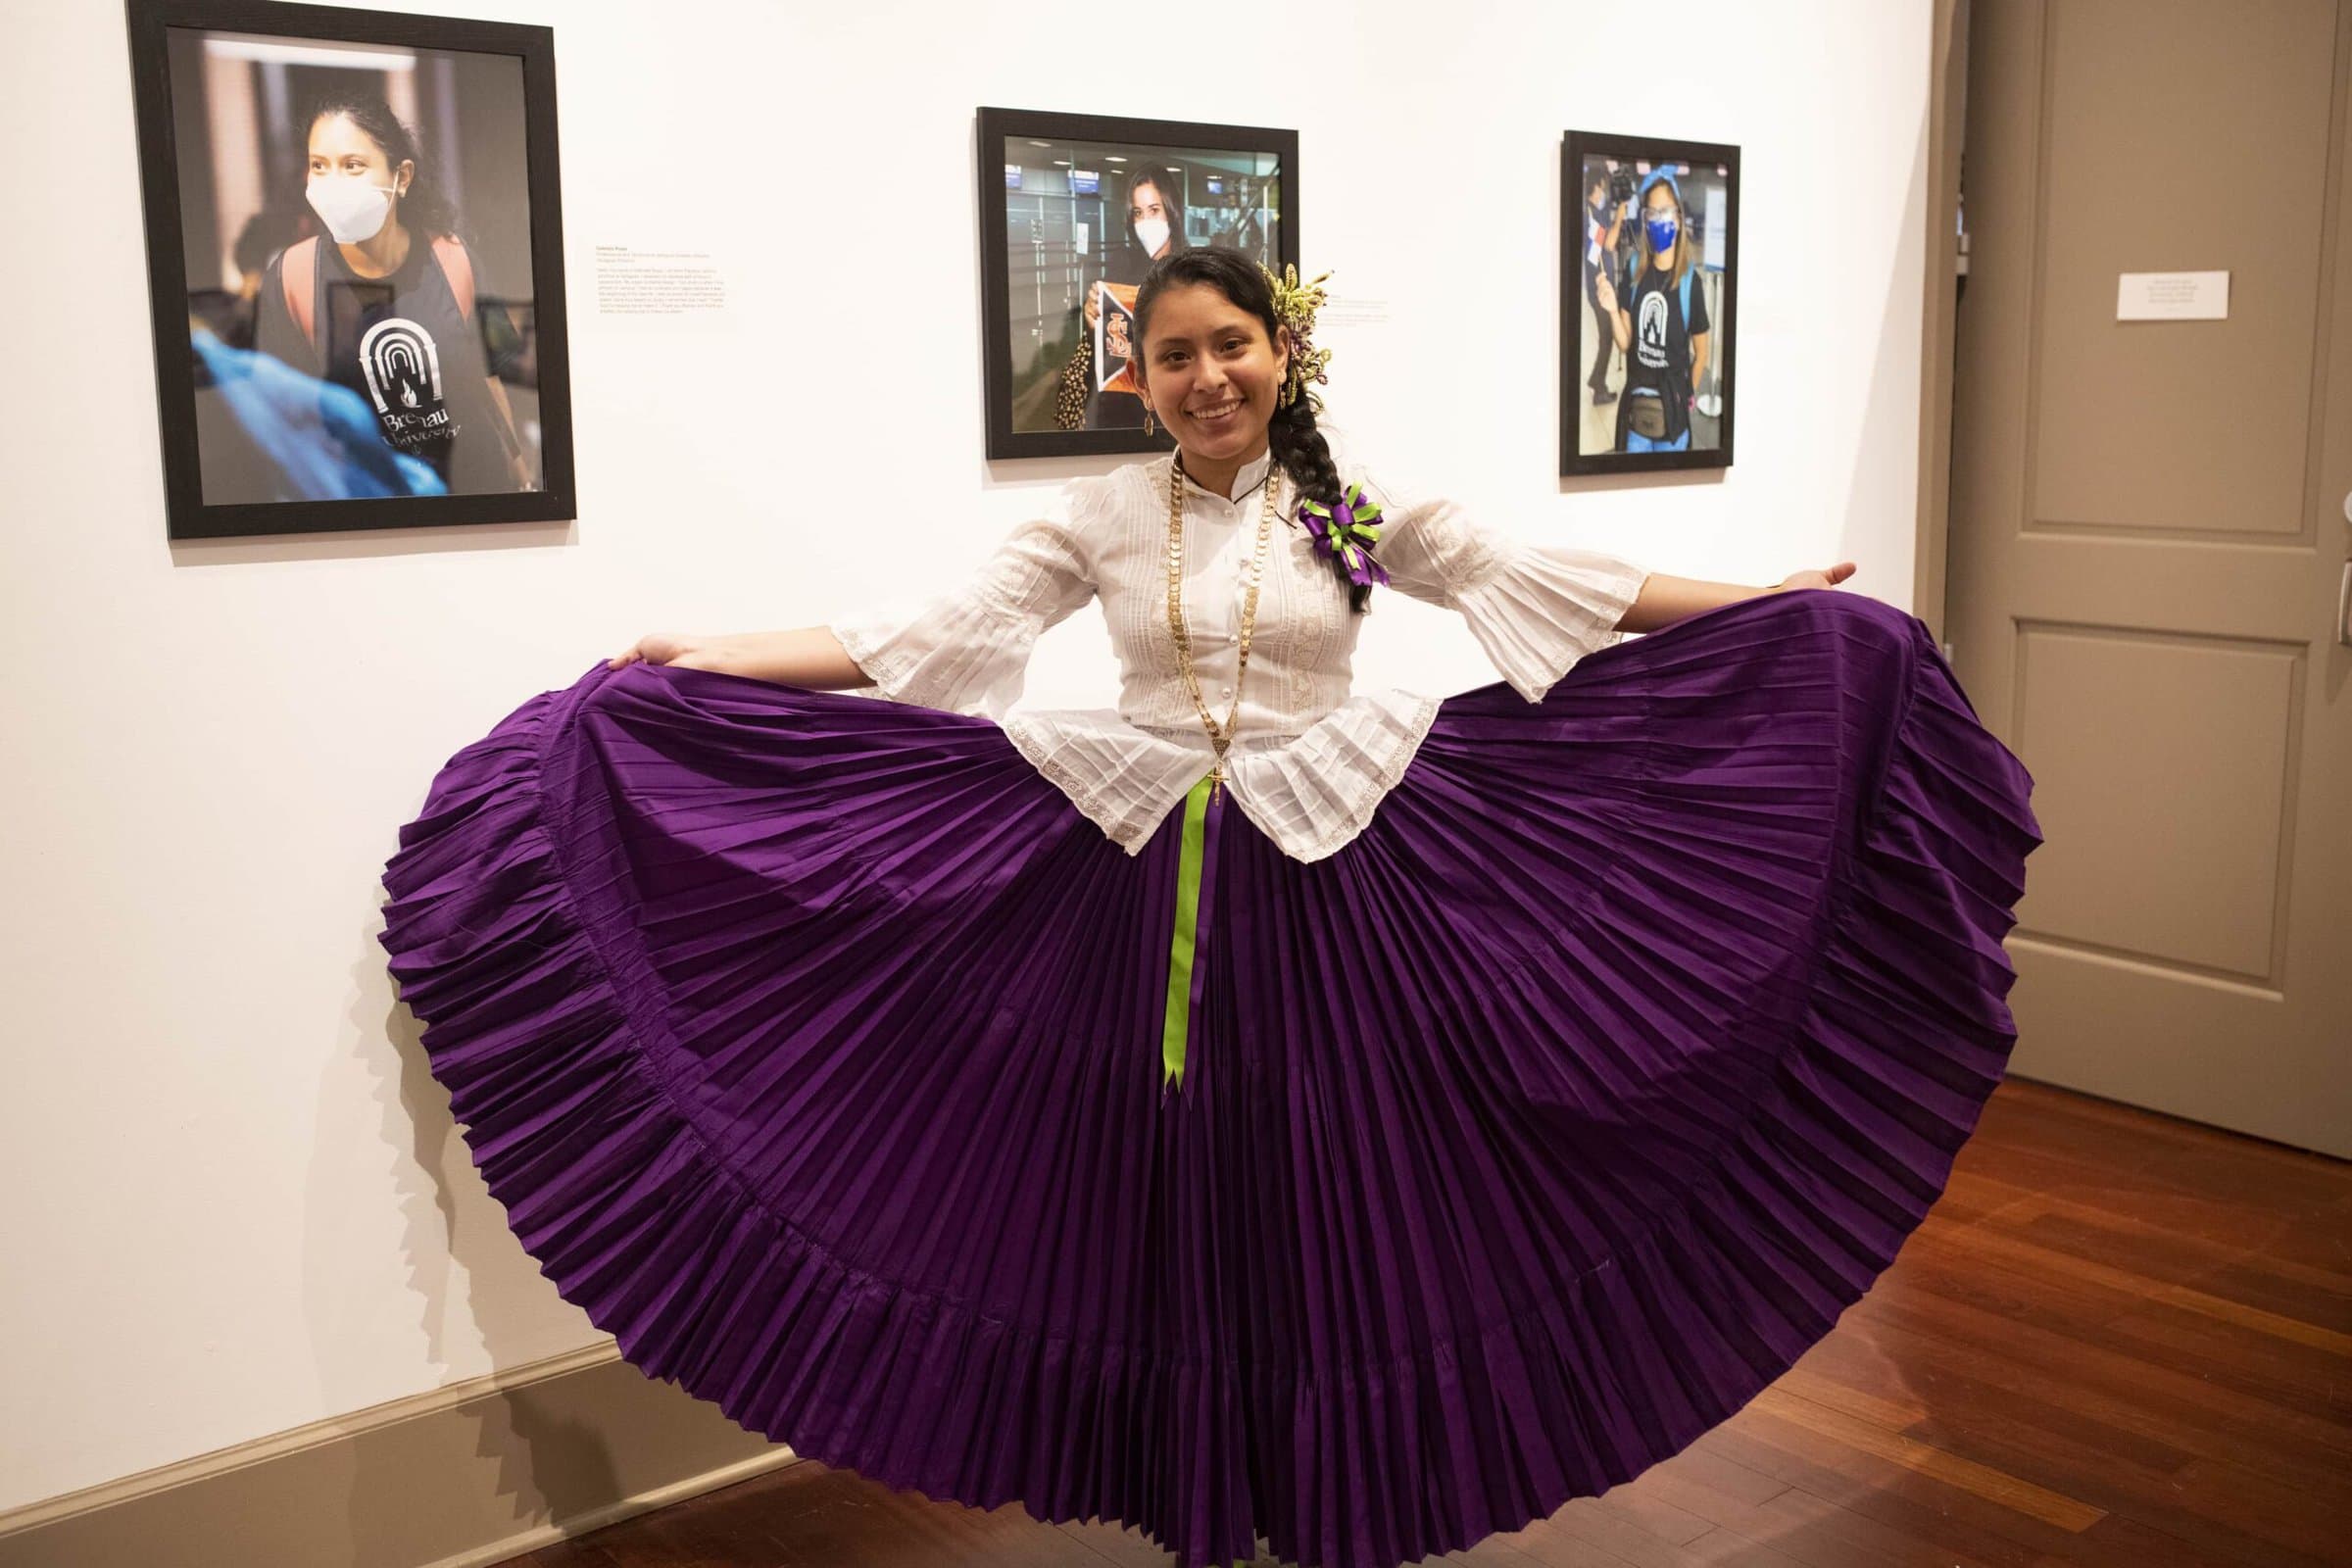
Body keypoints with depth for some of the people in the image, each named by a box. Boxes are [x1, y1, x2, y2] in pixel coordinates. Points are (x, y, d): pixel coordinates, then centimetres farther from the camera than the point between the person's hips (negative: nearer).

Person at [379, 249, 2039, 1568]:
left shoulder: (1357, 499, 1)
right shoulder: (1097, 515, 1)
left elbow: (1547, 581, 1)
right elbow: (917, 641, -2)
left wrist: (1779, 609, -2)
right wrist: (696, 666, -7)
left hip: (1334, 878, 0)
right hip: (1153, 885, 0)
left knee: (1337, 1176, 6)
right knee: (1177, 1181, 7)